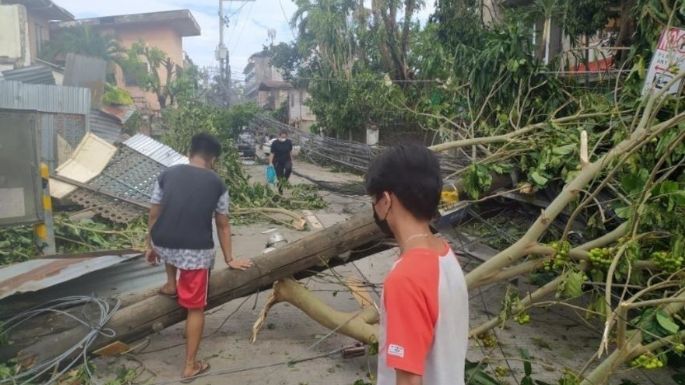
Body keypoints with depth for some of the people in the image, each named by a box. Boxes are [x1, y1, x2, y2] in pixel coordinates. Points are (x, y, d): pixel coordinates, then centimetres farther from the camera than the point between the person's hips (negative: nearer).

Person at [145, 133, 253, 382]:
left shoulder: (168, 174, 7)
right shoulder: (217, 184, 4)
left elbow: (154, 216, 12)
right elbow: (223, 226, 10)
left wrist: (150, 246, 26)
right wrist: (229, 260, 20)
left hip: (163, 246, 3)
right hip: (197, 251, -2)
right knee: (196, 308, 14)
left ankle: (171, 285, 41)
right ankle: (191, 366, 22)